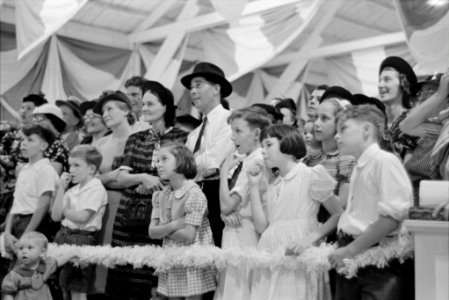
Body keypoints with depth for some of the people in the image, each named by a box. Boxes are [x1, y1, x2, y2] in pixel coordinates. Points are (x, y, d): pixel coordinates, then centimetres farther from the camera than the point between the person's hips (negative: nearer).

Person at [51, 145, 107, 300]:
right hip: (64, 235, 8)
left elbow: (82, 217, -18)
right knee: (64, 287, 12)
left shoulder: (96, 188, -10)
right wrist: (62, 188, 1)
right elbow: (55, 216, 5)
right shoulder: (72, 190, 12)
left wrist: (64, 210, 0)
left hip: (82, 238, -7)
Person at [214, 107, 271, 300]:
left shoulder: (256, 163, -17)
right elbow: (226, 206, 14)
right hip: (234, 233, 8)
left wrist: (224, 170, -11)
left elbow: (226, 205, -19)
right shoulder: (242, 160, 9)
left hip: (245, 235, -8)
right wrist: (227, 213, -8)